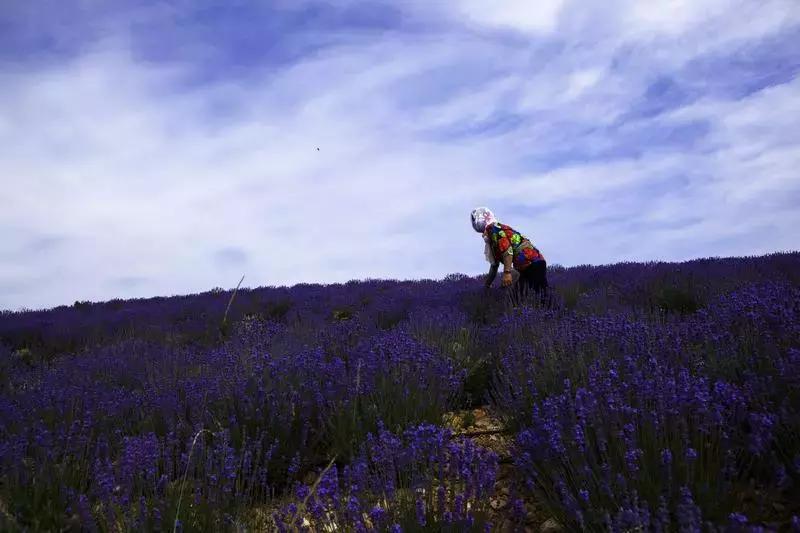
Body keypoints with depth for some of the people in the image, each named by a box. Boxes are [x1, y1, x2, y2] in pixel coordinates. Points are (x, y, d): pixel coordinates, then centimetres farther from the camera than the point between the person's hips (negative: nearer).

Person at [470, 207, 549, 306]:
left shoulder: (493, 228, -6)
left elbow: (507, 250, -21)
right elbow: (494, 265, 30)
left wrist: (507, 273, -26)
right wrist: (487, 285, 33)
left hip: (532, 264, -10)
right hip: (526, 268, 10)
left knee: (543, 299, -13)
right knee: (515, 300, 9)